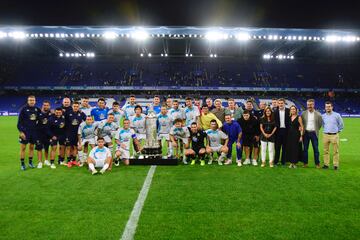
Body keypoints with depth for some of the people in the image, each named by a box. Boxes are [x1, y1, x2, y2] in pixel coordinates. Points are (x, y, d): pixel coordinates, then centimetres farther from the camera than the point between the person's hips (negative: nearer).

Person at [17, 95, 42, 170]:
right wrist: (21, 131, -13)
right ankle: (22, 164, 12)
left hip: (34, 131, 4)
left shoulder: (37, 109, 4)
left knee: (31, 147, 11)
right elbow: (19, 121, -7)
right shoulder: (24, 109, -7)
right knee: (23, 148, 2)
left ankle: (30, 162, 22)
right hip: (25, 131, -4)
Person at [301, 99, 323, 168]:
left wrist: (316, 130, 4)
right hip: (306, 133, 1)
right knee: (305, 149, 6)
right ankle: (305, 163, 15)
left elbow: (320, 124, 7)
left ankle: (317, 163, 12)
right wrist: (303, 130, 1)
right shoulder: (303, 113, 3)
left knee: (316, 149, 2)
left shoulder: (318, 114, 0)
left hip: (314, 133, -1)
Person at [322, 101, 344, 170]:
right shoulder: (323, 116, 6)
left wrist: (338, 130, 8)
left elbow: (341, 124, 8)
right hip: (325, 135, 3)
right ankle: (326, 164, 12)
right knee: (326, 151, 5)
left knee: (335, 151, 1)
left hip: (334, 135, -2)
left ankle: (336, 165, 8)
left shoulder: (337, 115, -1)